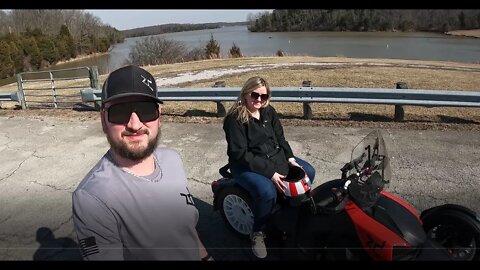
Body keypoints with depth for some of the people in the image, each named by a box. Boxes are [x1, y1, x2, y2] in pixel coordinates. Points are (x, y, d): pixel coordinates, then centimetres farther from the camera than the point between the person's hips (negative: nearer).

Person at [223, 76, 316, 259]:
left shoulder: (269, 111, 3)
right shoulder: (234, 118, -18)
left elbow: (280, 138, 11)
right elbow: (241, 154, -23)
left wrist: (290, 158, -7)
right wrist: (270, 173, -26)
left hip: (275, 157, 8)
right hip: (246, 165, -7)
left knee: (308, 172, 2)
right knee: (267, 192, -34)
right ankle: (257, 233, -6)